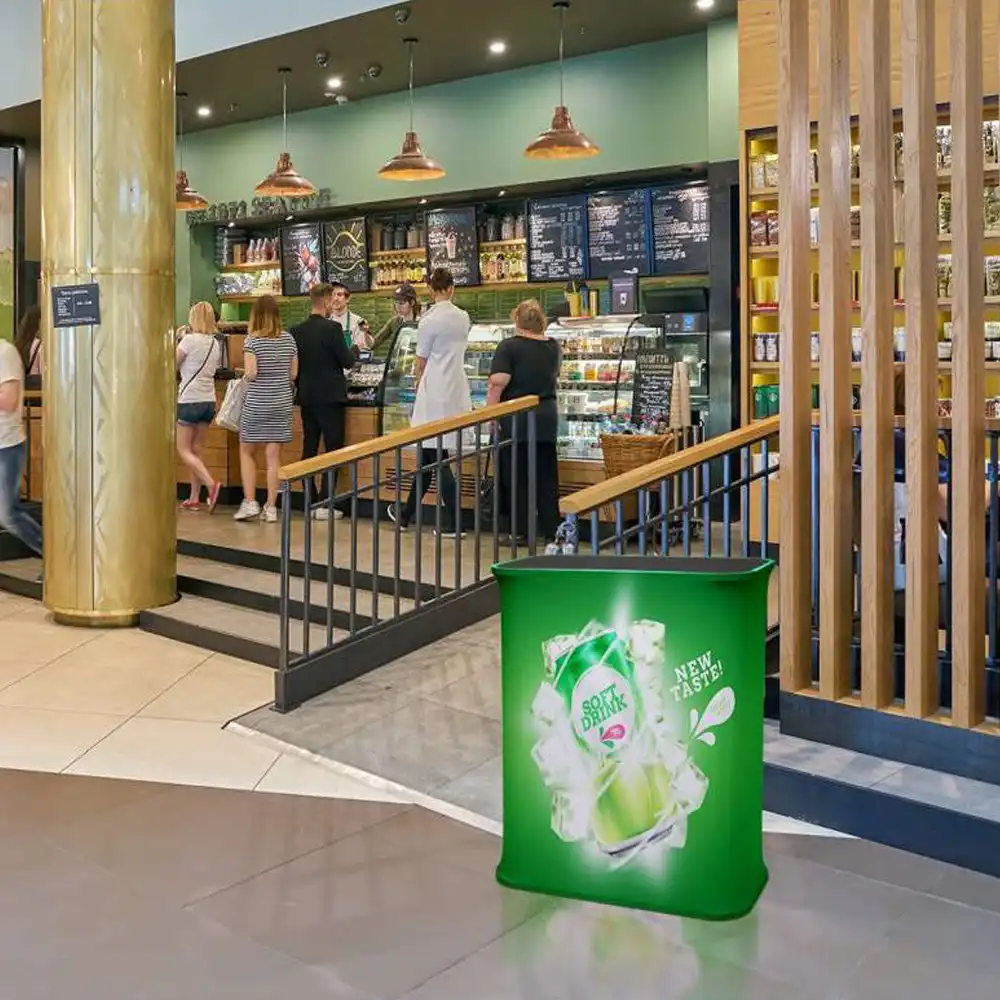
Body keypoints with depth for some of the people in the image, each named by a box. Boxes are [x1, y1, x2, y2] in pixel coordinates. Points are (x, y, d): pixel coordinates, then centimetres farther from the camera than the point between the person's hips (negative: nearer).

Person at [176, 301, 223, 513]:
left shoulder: (189, 340, -10)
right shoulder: (215, 343, 9)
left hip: (189, 400, -7)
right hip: (209, 401, 7)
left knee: (184, 450, 0)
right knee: (195, 449, 12)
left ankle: (211, 484, -18)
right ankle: (194, 498, 12)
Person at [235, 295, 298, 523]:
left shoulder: (253, 340, -10)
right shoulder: (288, 338, 3)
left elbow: (251, 373, -17)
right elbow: (294, 373, 5)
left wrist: (246, 373, 5)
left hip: (257, 404, -3)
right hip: (282, 403, 3)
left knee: (247, 452, 12)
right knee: (273, 456, 6)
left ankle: (250, 503, 5)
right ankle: (271, 507, 6)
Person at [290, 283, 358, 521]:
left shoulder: (296, 331, 4)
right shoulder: (332, 328, -14)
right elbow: (348, 362, -10)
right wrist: (356, 348, 10)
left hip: (306, 397, 6)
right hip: (330, 396, -6)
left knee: (309, 448, 11)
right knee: (333, 449, 0)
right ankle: (324, 504, -3)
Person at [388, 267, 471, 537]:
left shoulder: (429, 321, -12)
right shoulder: (464, 318, 6)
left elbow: (421, 363, -4)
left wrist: (419, 386, 15)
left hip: (435, 394, -6)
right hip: (457, 392, 6)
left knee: (435, 458, 1)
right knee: (429, 456, 12)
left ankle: (454, 523, 1)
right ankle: (406, 514, 22)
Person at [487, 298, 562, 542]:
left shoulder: (509, 346, -9)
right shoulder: (553, 347, 10)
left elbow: (497, 384, -17)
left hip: (516, 420, -5)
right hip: (547, 419, 5)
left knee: (517, 478, 3)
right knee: (546, 477, 9)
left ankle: (520, 532, 7)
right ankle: (551, 532, 12)